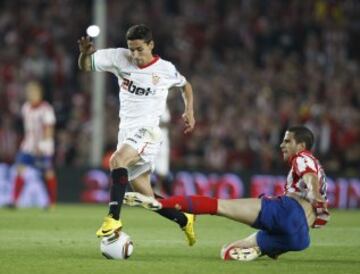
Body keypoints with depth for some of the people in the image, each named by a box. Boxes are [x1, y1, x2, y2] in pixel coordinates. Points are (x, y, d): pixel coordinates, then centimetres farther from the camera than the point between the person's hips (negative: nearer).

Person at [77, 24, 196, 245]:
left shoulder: (166, 69, -1)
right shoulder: (119, 58, 2)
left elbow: (185, 85, 20)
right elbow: (86, 66, 3)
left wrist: (189, 111, 7)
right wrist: (85, 53, -19)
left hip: (148, 130, -5)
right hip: (127, 130, 5)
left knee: (117, 159, -34)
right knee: (144, 195, 8)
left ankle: (113, 217, -40)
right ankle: (185, 221, 29)